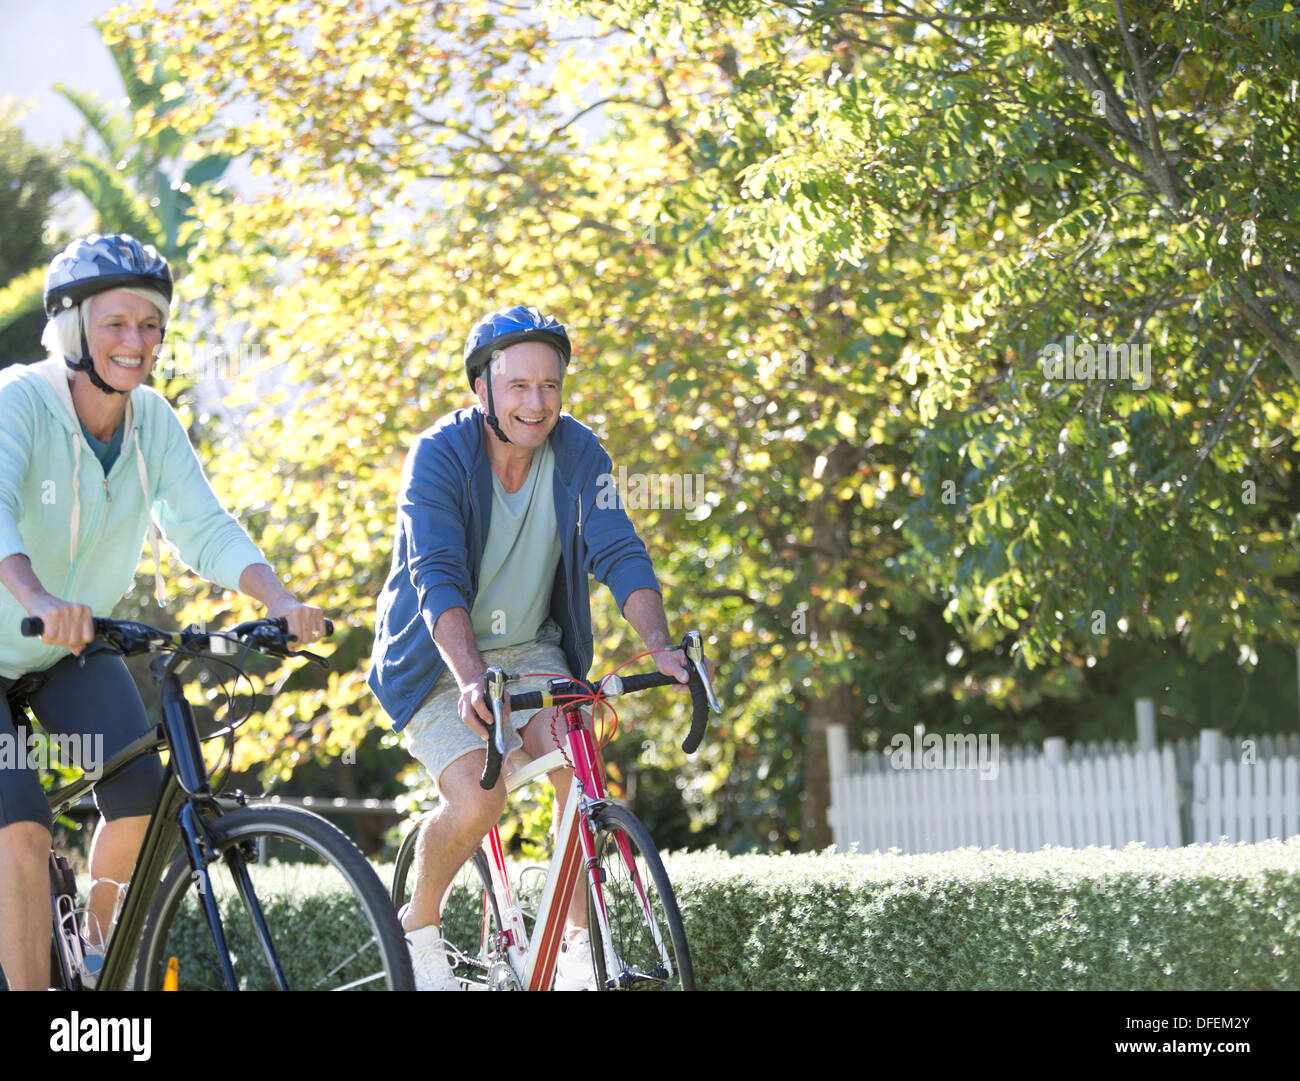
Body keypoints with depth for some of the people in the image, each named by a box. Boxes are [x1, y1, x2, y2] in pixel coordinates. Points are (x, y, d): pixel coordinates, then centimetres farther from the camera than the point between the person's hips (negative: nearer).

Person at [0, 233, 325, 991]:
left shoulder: (153, 422, -8)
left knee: (140, 792, -16)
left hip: (76, 649, 5)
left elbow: (205, 528, -14)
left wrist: (281, 600, -33)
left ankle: (104, 941, 10)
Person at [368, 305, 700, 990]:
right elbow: (438, 577, -32)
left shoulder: (578, 454, -10)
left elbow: (619, 555, -17)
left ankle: (578, 941, -9)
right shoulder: (439, 455, -22)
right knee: (477, 800, -22)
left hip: (530, 650, 4)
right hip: (439, 658, -3)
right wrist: (472, 678, -47)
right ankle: (419, 924, 5)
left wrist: (660, 647, -35)